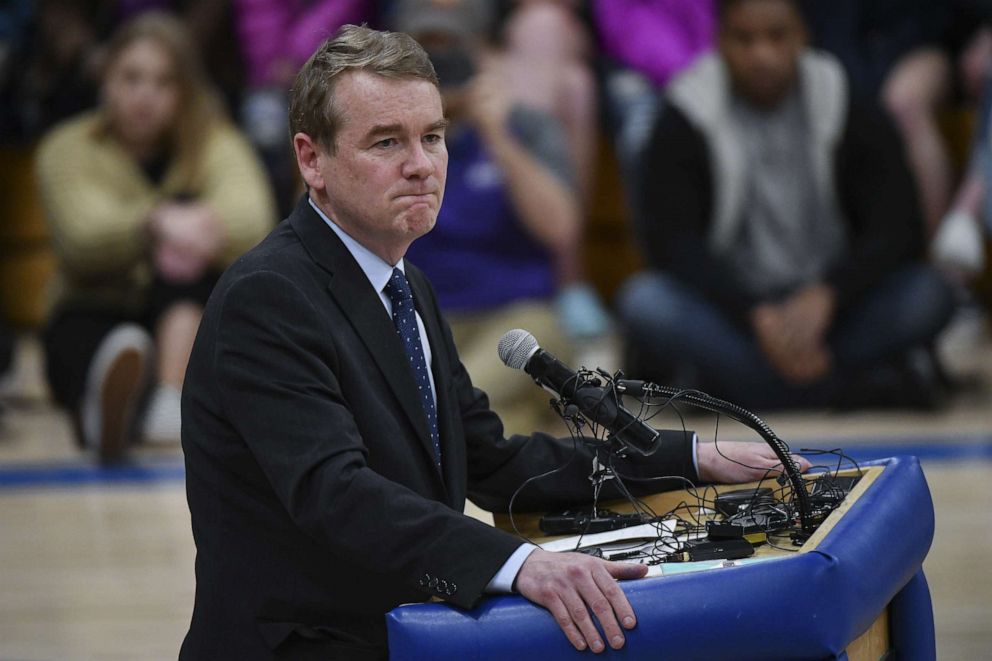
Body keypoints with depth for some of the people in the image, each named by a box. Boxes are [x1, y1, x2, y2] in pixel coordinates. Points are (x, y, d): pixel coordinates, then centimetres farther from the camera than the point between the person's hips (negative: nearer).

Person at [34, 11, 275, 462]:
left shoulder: (217, 145, -2)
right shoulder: (68, 149, -3)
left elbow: (252, 221, -26)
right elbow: (85, 235, -26)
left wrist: (208, 225, -52)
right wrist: (155, 222, -49)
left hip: (188, 323, 1)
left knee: (187, 209, -25)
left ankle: (172, 394, -46)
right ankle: (114, 386, -76)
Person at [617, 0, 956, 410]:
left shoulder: (852, 118, 0)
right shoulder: (684, 125, -4)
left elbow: (899, 230, -10)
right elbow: (670, 242, -14)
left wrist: (823, 297, -29)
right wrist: (757, 314, -29)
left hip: (831, 309, 0)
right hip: (731, 311, 0)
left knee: (927, 295, -26)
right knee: (645, 303, -33)